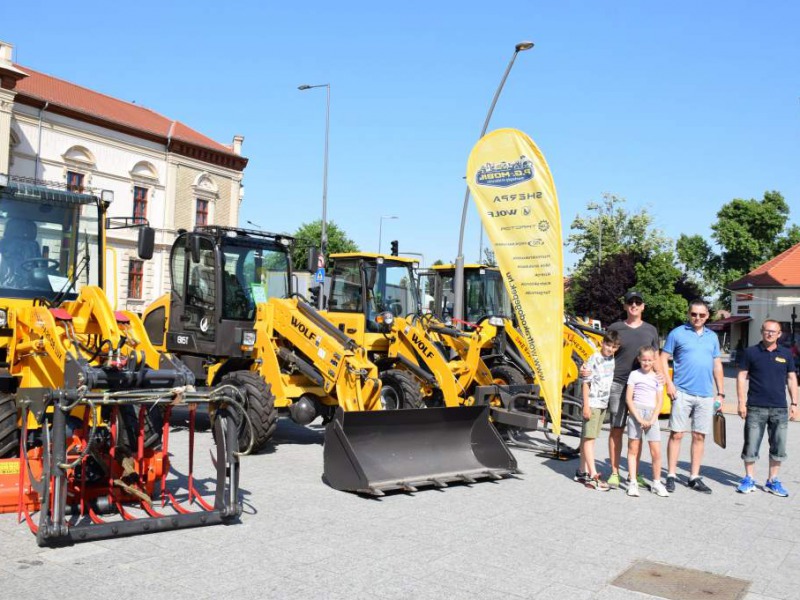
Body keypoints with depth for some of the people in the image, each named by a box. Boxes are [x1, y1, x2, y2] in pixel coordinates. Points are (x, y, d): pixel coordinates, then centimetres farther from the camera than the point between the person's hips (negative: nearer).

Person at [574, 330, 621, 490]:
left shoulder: (612, 360, 10)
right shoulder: (594, 360, -10)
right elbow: (586, 383, -11)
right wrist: (586, 405, -14)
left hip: (604, 404, 7)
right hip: (592, 404, -7)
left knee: (587, 437, 13)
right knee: (589, 438, -5)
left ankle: (582, 471, 20)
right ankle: (593, 475, -8)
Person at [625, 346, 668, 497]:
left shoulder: (658, 377, 9)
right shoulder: (634, 375, 3)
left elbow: (660, 401, 6)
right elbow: (628, 398, -2)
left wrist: (652, 420, -7)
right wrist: (639, 418, -11)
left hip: (652, 415, 1)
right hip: (636, 412, -1)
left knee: (656, 451, -3)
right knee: (633, 449, 3)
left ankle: (657, 483, 12)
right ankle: (633, 483, 9)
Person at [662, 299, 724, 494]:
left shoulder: (712, 337, 13)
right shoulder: (677, 333, 0)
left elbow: (717, 365, 16)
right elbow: (664, 358, 0)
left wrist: (721, 393, 12)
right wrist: (669, 383, -10)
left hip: (706, 395, 4)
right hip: (682, 393, -4)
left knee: (699, 437, 8)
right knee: (676, 434, -2)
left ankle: (694, 477, 17)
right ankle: (671, 476, 5)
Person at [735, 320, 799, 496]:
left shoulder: (786, 354, 9)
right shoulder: (751, 352, 1)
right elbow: (741, 377, 1)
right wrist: (741, 403, -5)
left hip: (780, 409, 3)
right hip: (756, 408, -3)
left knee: (778, 447, 7)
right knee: (751, 445, 1)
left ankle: (773, 481, 20)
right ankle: (749, 479, 14)